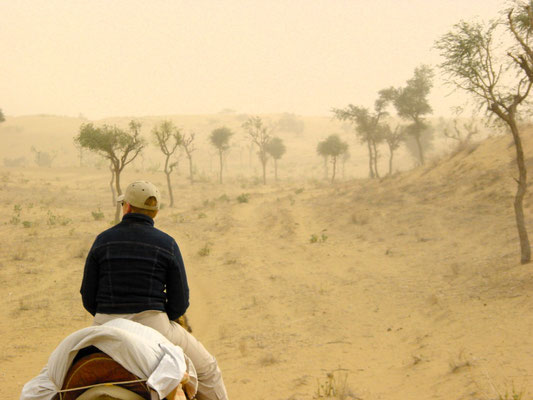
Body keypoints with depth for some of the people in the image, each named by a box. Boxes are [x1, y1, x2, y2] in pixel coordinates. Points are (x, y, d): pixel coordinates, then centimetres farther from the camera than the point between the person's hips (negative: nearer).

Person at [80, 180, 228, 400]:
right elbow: (179, 304, -2)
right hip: (153, 326, -2)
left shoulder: (103, 240, 2)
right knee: (207, 368, 20)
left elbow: (88, 297, 3)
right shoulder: (167, 244, -2)